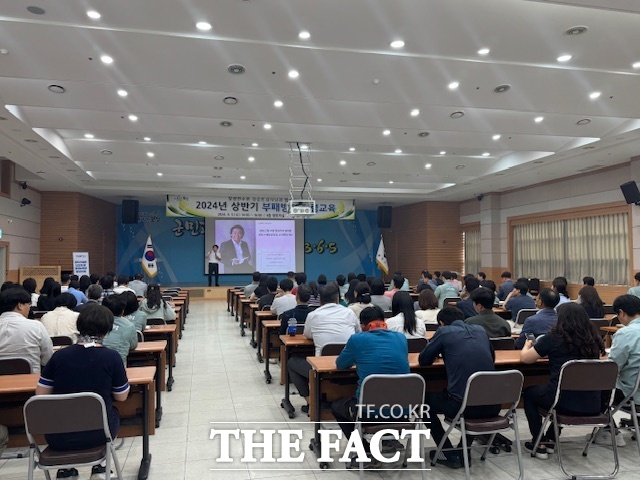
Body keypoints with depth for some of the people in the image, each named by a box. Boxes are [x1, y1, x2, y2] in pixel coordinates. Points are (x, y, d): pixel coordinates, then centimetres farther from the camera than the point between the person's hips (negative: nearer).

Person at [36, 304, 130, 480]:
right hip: (96, 435, -2)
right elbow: (121, 397, -3)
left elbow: (40, 394, 1)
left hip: (58, 438, 2)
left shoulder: (59, 356, -8)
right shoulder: (112, 357, -14)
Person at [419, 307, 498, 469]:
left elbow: (423, 360, 10)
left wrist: (440, 352, 31)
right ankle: (463, 452, 35)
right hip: (492, 407, 5)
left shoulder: (444, 332, 2)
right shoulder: (480, 330, 16)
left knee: (425, 399, 22)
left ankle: (450, 454, 20)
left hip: (464, 406, -5)